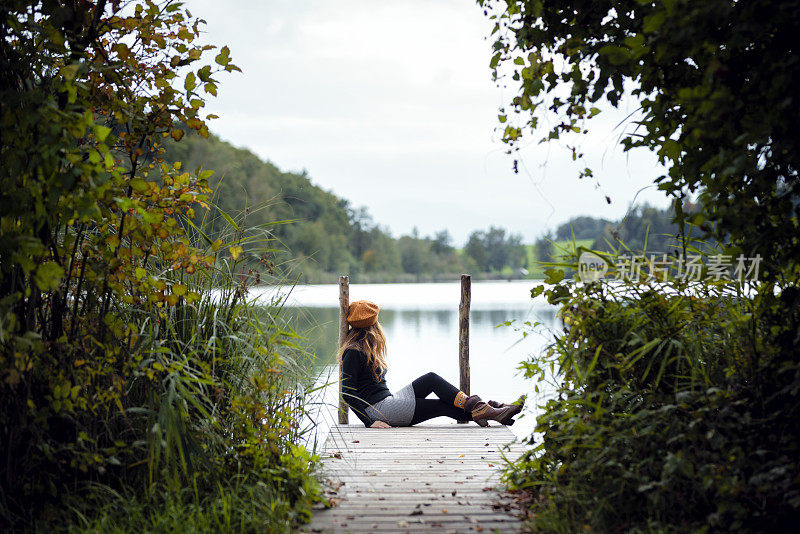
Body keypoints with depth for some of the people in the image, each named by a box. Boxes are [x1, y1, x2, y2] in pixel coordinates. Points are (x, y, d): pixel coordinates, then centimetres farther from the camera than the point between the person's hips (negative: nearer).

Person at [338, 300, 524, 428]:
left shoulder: (366, 349, 22)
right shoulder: (353, 352, -12)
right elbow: (347, 392, -19)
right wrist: (369, 422, -23)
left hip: (387, 402, 10)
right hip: (378, 409, -10)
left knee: (443, 406, -2)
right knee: (432, 379, -11)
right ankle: (479, 408, -10)